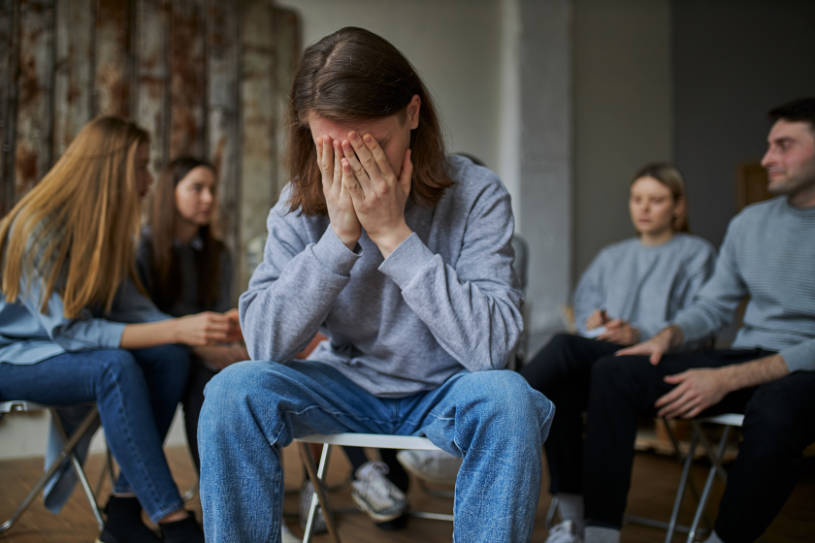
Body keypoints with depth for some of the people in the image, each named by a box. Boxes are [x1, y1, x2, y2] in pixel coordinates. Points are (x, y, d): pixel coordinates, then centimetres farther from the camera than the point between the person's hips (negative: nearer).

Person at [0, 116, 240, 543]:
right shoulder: (38, 227, -23)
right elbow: (68, 330, -28)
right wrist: (176, 330, -35)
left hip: (56, 349, 7)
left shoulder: (104, 228, 0)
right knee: (114, 368, -34)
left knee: (170, 358, -18)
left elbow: (131, 309, -3)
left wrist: (204, 334, -17)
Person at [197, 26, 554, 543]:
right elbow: (266, 342, -16)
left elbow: (491, 346, -26)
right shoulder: (301, 204, -8)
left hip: (445, 392, -2)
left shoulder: (475, 194, -16)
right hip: (344, 384, 2)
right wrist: (339, 235, -26)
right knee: (233, 391, -23)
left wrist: (394, 232, -28)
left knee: (508, 399, -33)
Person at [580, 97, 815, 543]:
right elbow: (714, 304, 18)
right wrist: (667, 336, -3)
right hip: (747, 358, 6)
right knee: (613, 373, -15)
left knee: (775, 409, -42)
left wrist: (729, 379, -24)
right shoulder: (749, 222, 13)